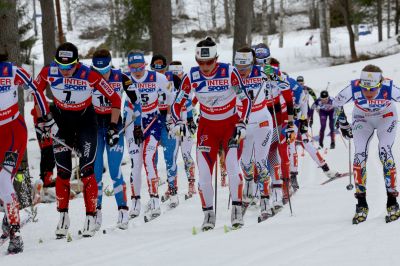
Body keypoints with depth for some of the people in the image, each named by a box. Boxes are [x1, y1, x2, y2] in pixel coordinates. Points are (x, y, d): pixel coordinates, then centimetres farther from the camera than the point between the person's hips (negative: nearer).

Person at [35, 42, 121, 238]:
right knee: (63, 172, -1)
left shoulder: (90, 75, -26)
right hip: (61, 120, 2)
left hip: (85, 120, -2)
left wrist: (113, 127, -15)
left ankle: (91, 216, -3)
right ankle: (63, 216, 10)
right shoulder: (48, 72, -19)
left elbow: (115, 100, -15)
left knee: (87, 171, -11)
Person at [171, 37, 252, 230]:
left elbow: (245, 100, -10)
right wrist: (178, 122, -19)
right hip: (207, 126, 2)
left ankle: (237, 209, -8)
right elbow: (177, 103, -2)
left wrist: (242, 124, -19)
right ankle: (208, 214, 4)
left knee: (233, 166, -20)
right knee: (204, 172, -9)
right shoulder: (192, 77, -12)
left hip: (231, 124, -2)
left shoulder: (229, 72, -18)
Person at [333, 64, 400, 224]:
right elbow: (337, 103, -12)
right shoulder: (354, 89, -34)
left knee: (385, 152, -20)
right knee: (360, 155, -14)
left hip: (386, 118, -1)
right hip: (362, 119, 1)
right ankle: (361, 205, -6)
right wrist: (343, 124, 1)